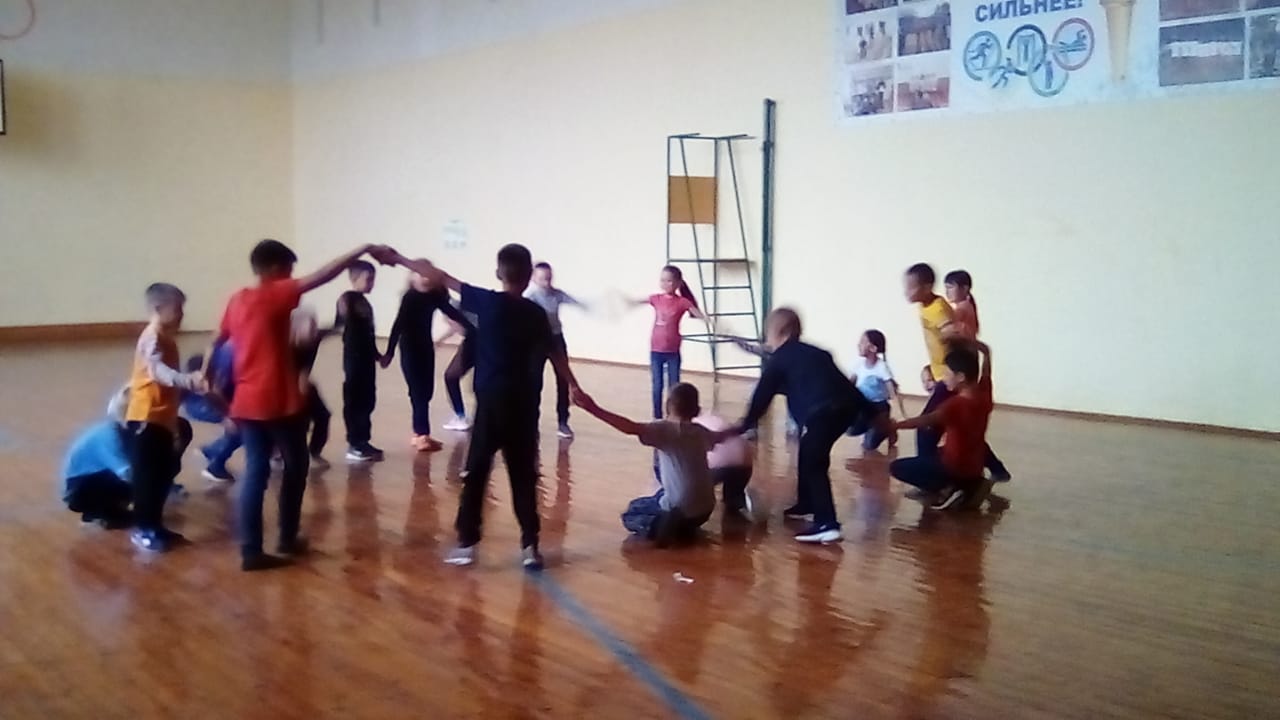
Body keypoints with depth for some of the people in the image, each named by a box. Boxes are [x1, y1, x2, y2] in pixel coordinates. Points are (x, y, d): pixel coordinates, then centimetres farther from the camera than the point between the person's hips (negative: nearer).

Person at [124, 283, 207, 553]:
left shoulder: (166, 337, 14)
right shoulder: (153, 338, -17)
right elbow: (158, 372, -35)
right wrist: (189, 380, -51)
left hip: (163, 418, 10)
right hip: (146, 418, -10)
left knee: (162, 475, 15)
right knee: (146, 475, -3)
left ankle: (155, 526, 25)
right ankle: (143, 530, 5)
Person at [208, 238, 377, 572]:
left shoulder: (237, 300, 10)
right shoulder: (276, 294, -12)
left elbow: (216, 342, 18)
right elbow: (322, 276, -20)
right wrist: (363, 250, -19)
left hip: (246, 403, 7)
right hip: (278, 402, -7)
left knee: (255, 472, 7)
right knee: (295, 467, 12)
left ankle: (250, 550, 4)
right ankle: (288, 538, 21)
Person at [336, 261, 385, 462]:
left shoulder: (365, 302, 15)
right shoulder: (348, 298, -9)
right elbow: (340, 323, -23)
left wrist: (377, 355, 25)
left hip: (367, 359, 9)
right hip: (354, 358, -9)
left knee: (367, 401, 13)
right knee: (354, 401, -4)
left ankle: (363, 442, 21)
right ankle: (354, 446, 1)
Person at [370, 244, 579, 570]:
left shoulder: (487, 302, -4)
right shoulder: (536, 313, 1)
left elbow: (441, 278, -2)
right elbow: (555, 353, 3)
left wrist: (398, 259, 5)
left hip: (492, 401, -2)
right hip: (524, 404, 2)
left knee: (476, 473, 7)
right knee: (524, 476, 7)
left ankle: (467, 543, 7)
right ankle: (530, 546, 7)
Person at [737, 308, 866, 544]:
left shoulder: (778, 359, 13)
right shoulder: (815, 353, 30)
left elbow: (762, 396, 13)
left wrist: (744, 426, 24)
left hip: (823, 410, -8)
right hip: (850, 402, 8)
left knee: (813, 463, -3)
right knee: (812, 454, 25)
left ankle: (827, 525, -14)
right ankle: (806, 504, 39)